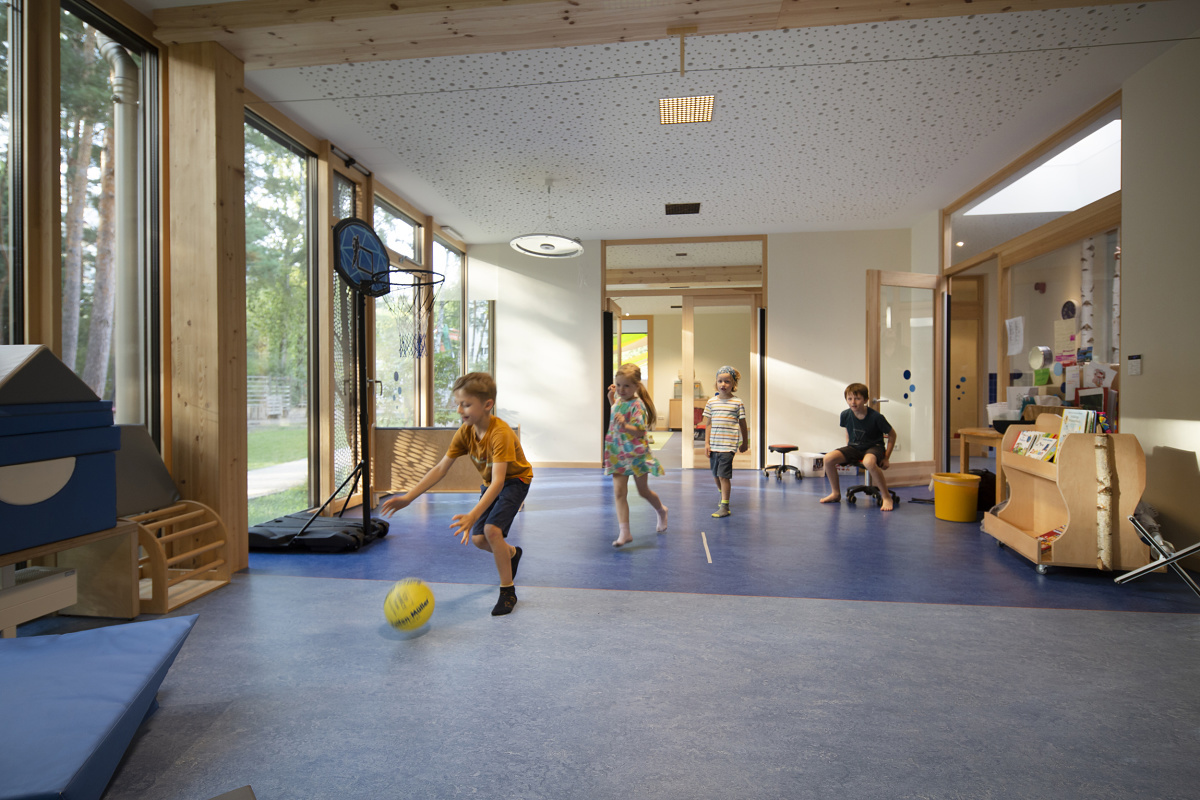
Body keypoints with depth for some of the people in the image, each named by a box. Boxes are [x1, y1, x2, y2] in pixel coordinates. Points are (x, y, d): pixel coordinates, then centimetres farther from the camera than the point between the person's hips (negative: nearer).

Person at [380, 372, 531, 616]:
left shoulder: (500, 433, -36)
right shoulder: (465, 432, -14)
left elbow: (498, 481, -43)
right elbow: (441, 468, -13)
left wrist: (473, 515, -55)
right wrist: (408, 497, -21)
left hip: (515, 480, -7)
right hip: (490, 483, 7)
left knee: (491, 528, -26)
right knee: (478, 539, 1)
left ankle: (508, 591, -8)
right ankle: (512, 553, 36)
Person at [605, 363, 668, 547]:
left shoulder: (637, 405, -18)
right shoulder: (619, 401, 6)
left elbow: (640, 431, -25)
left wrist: (625, 427, -43)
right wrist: (612, 399, 17)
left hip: (636, 454, -6)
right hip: (618, 454, 6)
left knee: (643, 491, 13)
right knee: (619, 492, -6)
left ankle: (661, 511, 43)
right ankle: (624, 532, -7)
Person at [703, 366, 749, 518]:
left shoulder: (737, 402, -2)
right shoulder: (711, 402, 7)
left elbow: (742, 424, 6)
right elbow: (708, 424, 9)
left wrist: (745, 443, 11)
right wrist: (707, 443, 5)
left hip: (728, 445, -4)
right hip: (714, 445, 4)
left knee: (723, 475, -9)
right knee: (715, 475, 15)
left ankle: (724, 506, -1)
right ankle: (723, 496, 40)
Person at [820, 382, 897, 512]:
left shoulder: (876, 417, -19)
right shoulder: (846, 415, -8)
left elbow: (892, 434, -6)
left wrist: (886, 457, -8)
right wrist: (847, 449, 10)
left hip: (874, 447, -5)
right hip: (854, 447, 5)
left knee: (869, 462, -41)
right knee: (828, 458, -18)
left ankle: (886, 497, -21)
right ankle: (836, 493, 4)